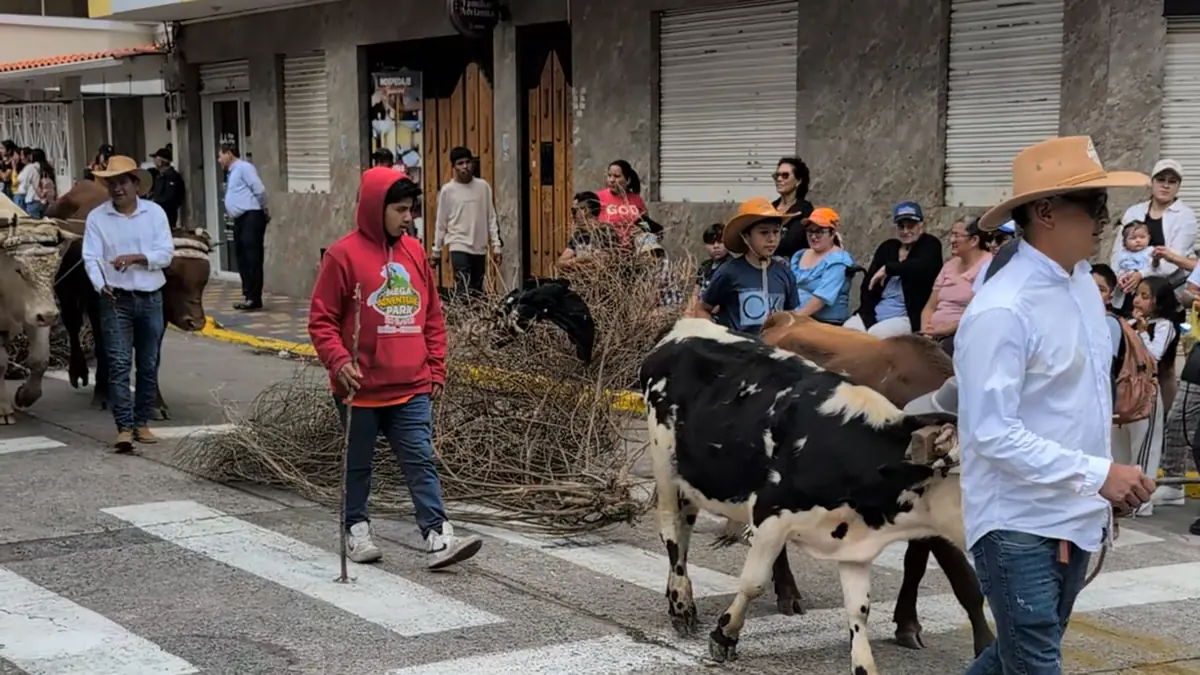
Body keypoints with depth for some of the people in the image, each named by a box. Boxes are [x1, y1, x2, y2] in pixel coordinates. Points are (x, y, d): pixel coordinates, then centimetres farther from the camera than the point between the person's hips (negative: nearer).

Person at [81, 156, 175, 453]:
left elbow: (166, 253, -5)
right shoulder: (97, 217, -1)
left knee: (149, 364, 9)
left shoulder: (155, 213, 2)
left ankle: (142, 423, 20)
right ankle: (124, 428, -9)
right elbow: (91, 258, -8)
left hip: (151, 298, 2)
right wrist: (101, 285, -27)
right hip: (116, 299, -2)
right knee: (119, 364, -8)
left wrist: (135, 258, -21)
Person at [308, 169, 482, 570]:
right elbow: (321, 320, -6)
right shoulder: (344, 255, -8)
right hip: (361, 388, -3)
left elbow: (432, 315, 14)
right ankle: (357, 530, 26)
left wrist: (436, 368, 11)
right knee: (357, 464, 12)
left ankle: (438, 537, -5)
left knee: (421, 461, -2)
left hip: (412, 388, 4)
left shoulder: (414, 251, 7)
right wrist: (339, 361, -19)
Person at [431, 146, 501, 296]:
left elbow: (491, 218, 8)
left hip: (480, 248, 4)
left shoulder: (483, 186, 4)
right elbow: (441, 223, 3)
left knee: (478, 292, 8)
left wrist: (496, 244, 3)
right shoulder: (447, 190, -3)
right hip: (459, 247, -3)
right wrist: (436, 250, 6)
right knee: (463, 290, -16)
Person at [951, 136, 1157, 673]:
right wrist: (1098, 474, -26)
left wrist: (1104, 491, 14)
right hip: (1019, 526, -8)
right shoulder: (1001, 311, -22)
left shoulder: (1083, 283, 5)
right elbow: (993, 433, -25)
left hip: (1075, 519, 8)